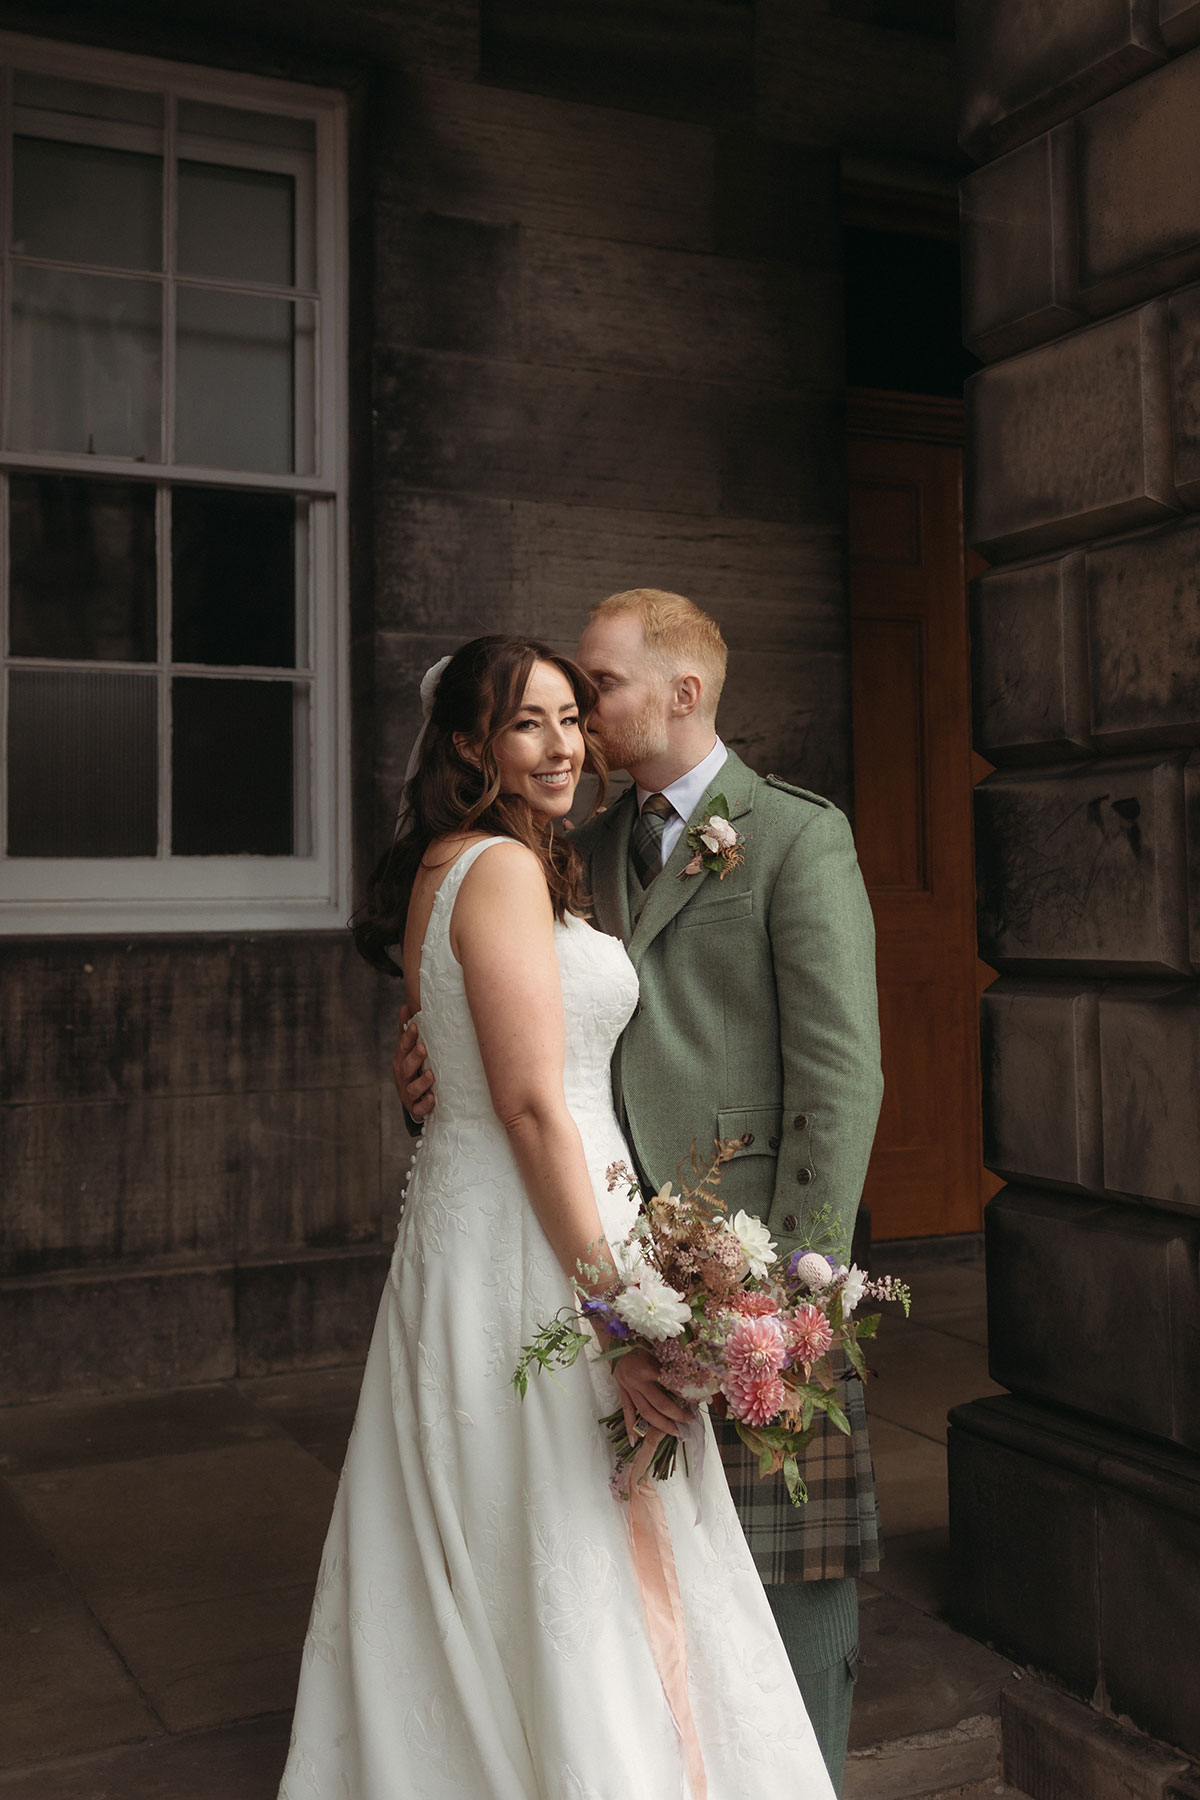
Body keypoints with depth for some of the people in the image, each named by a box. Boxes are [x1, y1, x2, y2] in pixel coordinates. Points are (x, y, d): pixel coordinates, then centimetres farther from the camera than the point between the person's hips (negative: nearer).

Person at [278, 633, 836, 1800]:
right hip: (529, 1243, -10)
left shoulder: (437, 870, 14)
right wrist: (615, 1304, -20)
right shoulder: (505, 869, -16)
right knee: (573, 1575, 1)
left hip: (456, 1218, 10)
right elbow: (533, 1104, -21)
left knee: (469, 1578, 19)